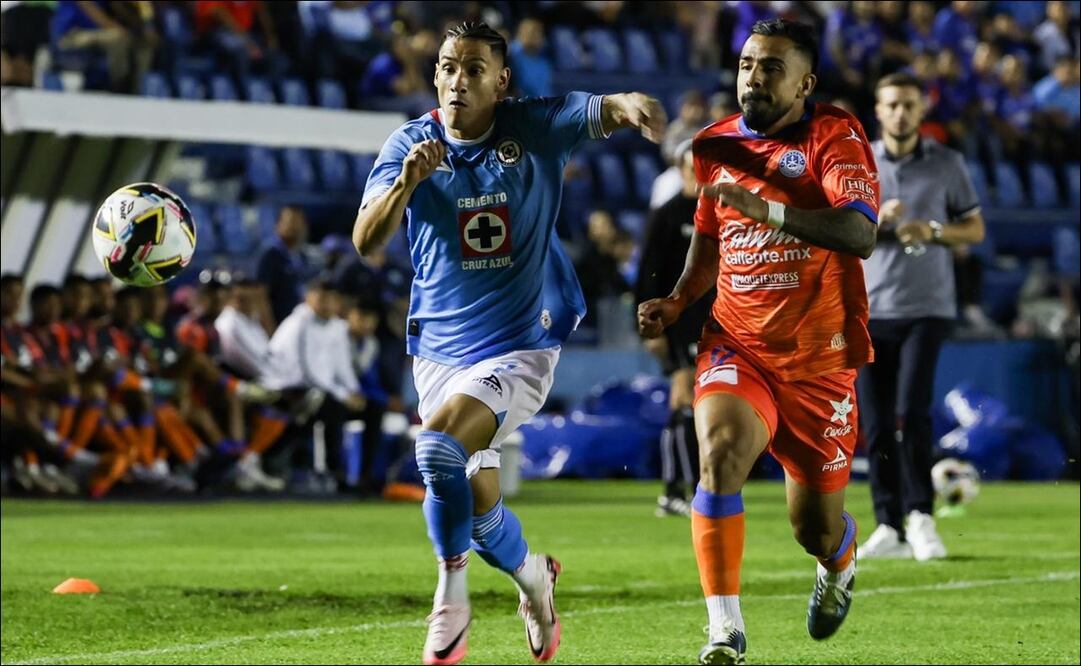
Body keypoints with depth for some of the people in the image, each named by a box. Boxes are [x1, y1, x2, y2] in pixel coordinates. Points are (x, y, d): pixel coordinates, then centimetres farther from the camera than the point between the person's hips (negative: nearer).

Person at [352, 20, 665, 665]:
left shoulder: (536, 127, -7)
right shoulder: (410, 145, -3)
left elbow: (601, 111, -24)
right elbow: (366, 241, -13)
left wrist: (630, 104, -48)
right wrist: (405, 184, -32)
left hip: (520, 345, -4)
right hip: (440, 347, 4)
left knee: (440, 443, -27)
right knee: (477, 503, 7)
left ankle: (451, 597, -6)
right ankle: (532, 575, 39)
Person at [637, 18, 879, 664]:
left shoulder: (835, 136, -10)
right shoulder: (717, 145, 6)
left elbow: (861, 234, -27)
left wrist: (766, 209, -39)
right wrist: (676, 303, 6)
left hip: (819, 356, -3)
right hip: (737, 347, 3)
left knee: (816, 527, 6)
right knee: (721, 450, -28)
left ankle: (840, 567, 46)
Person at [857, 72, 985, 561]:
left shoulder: (947, 163, 4)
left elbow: (975, 229, 8)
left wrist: (933, 231, -11)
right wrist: (877, 221, -12)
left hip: (927, 306, -2)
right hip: (869, 307, 2)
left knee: (912, 411, -15)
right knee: (875, 423, 0)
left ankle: (920, 517, -3)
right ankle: (889, 527, 6)